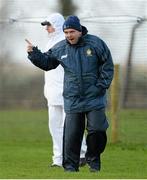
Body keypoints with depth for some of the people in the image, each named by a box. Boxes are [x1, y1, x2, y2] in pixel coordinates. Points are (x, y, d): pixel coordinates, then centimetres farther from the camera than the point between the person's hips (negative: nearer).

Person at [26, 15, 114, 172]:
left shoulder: (96, 43, -6)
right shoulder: (60, 48, 2)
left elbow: (107, 66, 0)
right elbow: (46, 62, 15)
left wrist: (101, 86, -7)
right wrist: (34, 54, -2)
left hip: (94, 99, -2)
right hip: (72, 100, 2)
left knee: (97, 131, -2)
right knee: (71, 135, 0)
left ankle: (93, 161, 19)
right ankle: (70, 167, 9)